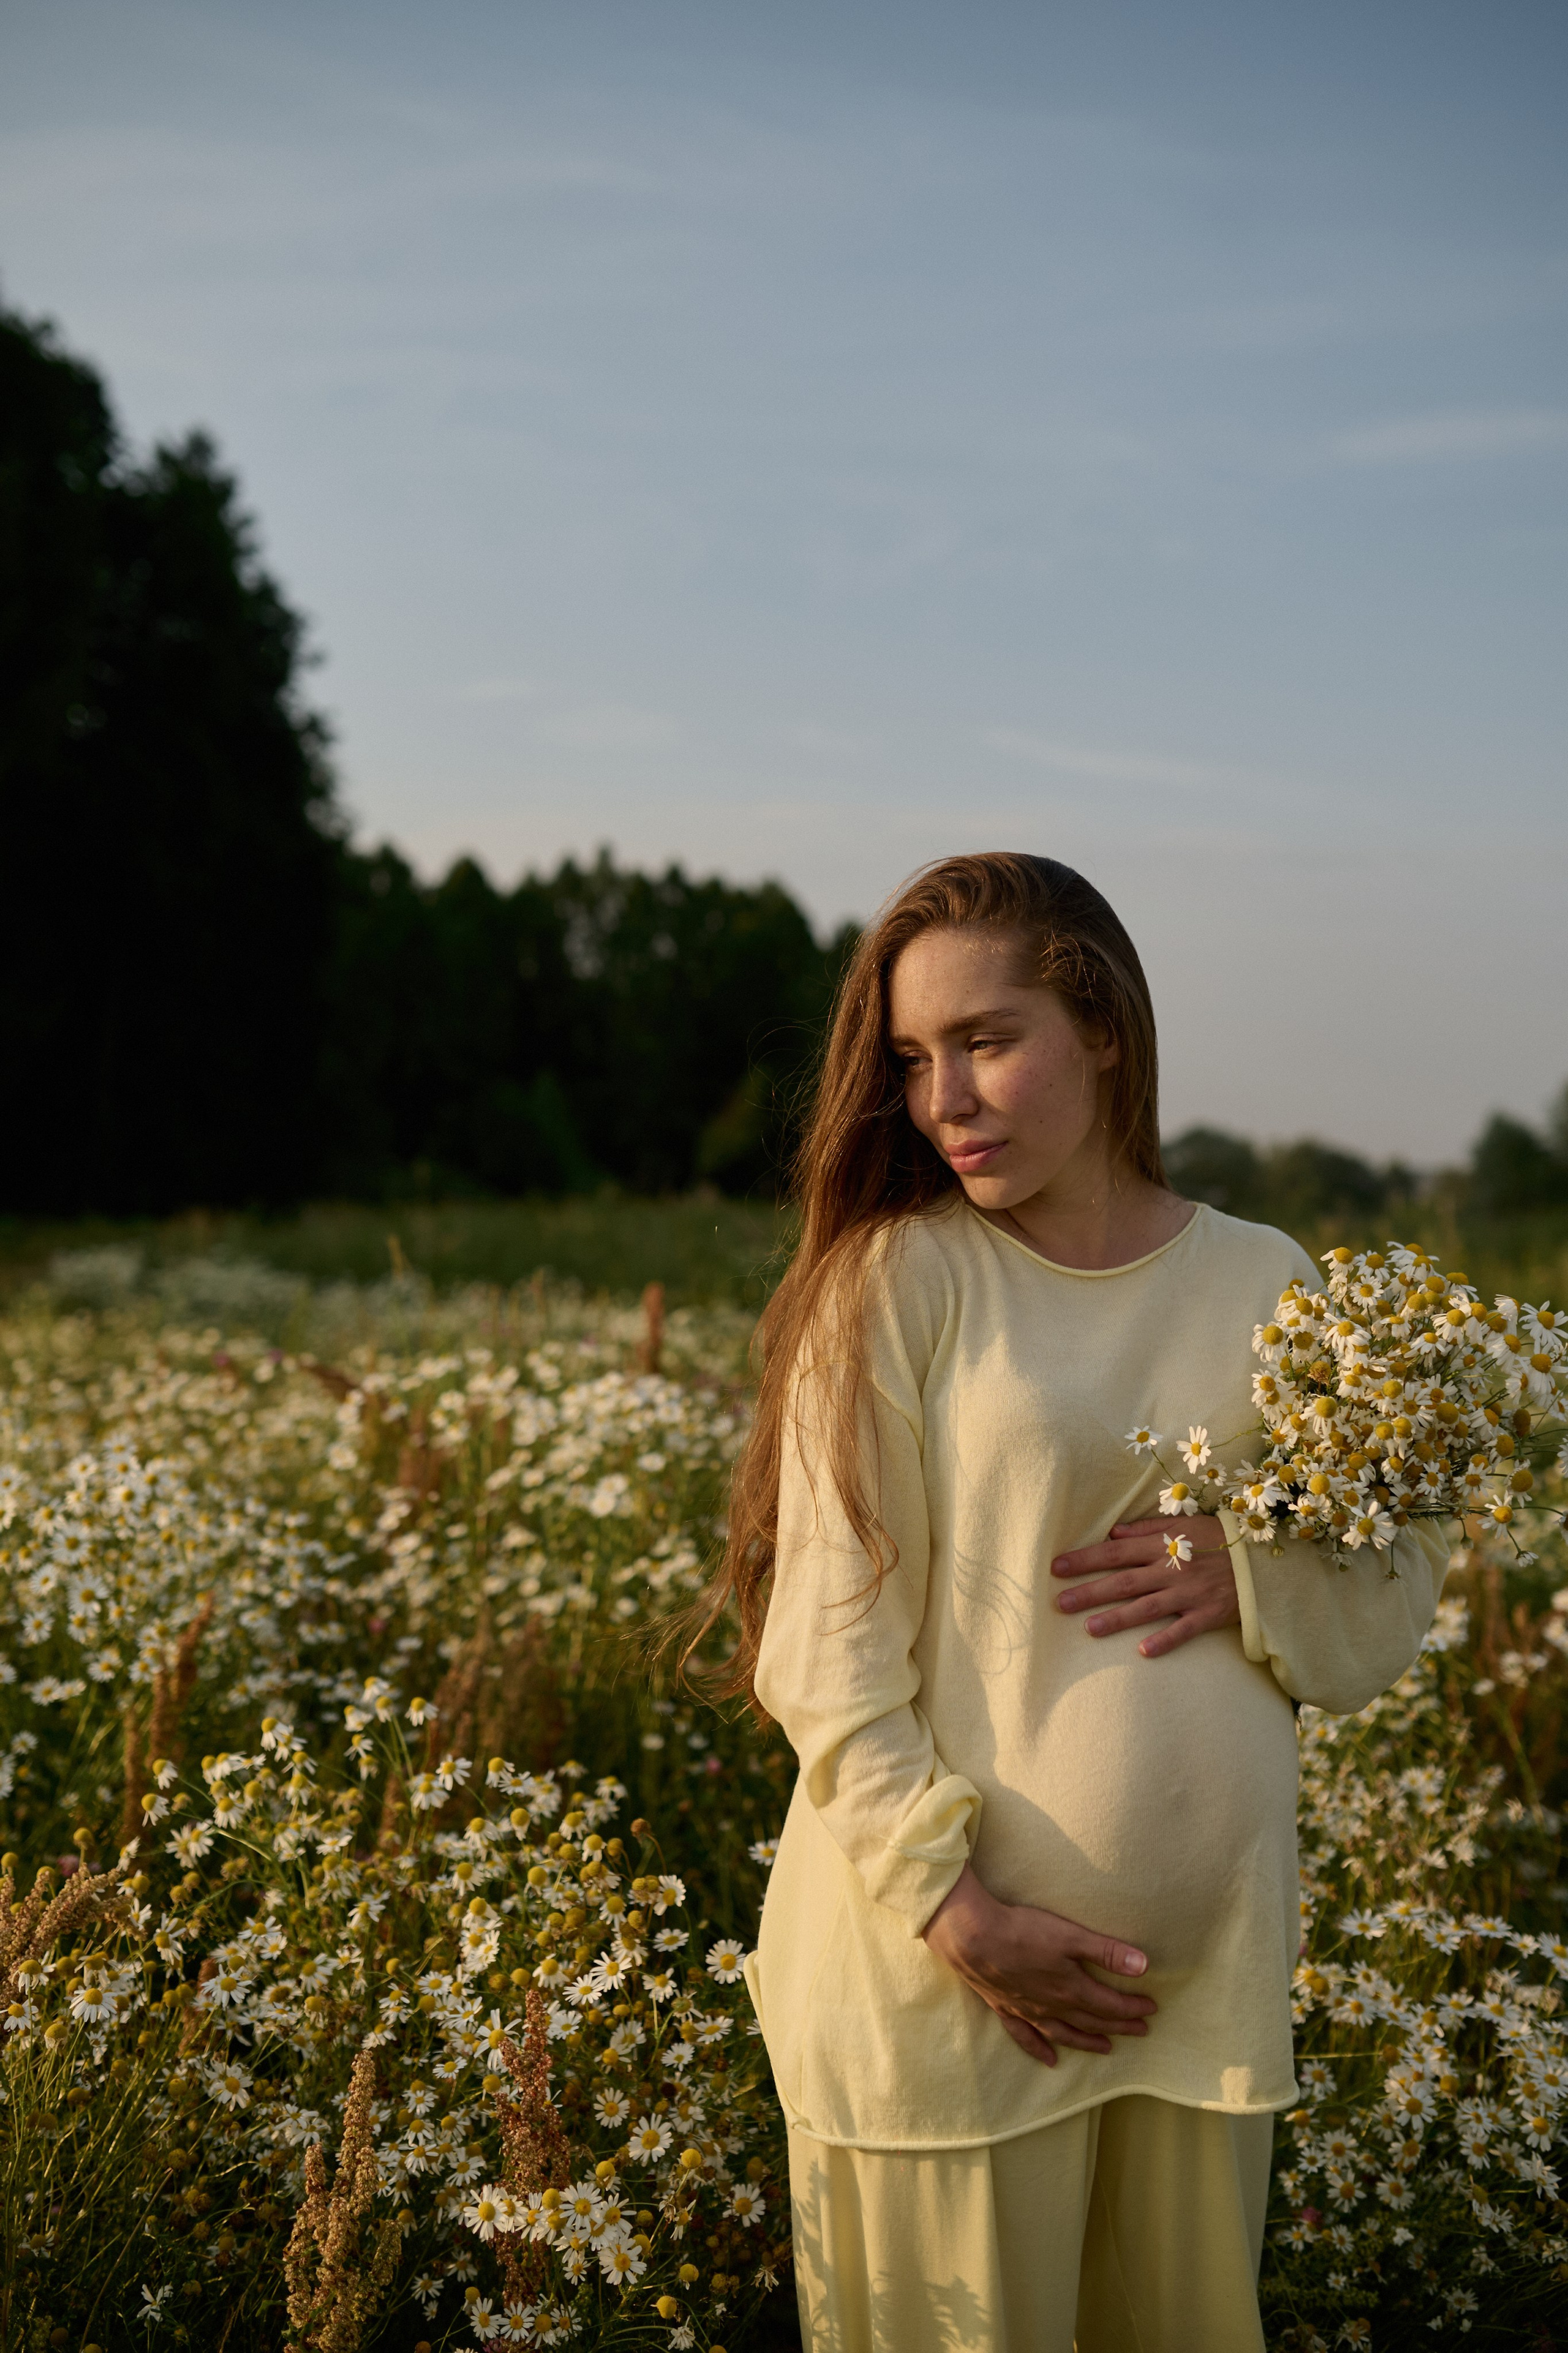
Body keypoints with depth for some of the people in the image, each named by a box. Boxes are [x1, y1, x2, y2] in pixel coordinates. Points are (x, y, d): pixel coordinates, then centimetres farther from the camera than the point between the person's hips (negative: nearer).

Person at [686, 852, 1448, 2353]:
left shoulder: (1268, 1289, 4)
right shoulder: (898, 1282, -7)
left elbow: (1392, 1602, 9)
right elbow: (832, 1635, -10)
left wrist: (1246, 1578, -11)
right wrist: (953, 1906, -18)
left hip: (1207, 1968, 4)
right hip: (941, 1959, -3)